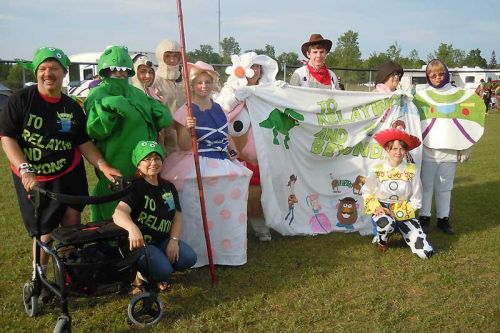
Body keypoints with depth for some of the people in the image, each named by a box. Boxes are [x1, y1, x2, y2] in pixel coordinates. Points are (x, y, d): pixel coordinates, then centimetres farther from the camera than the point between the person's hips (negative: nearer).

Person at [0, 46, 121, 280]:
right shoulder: (20, 99, -11)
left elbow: (83, 142, 3)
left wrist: (103, 166, -12)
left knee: (72, 225, 3)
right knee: (44, 233, 5)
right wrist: (26, 170, -26)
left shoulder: (72, 107, -1)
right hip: (32, 179, -2)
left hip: (69, 175, 3)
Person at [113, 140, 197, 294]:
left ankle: (155, 271, 10)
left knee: (189, 258, -17)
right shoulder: (136, 187, -15)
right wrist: (133, 229, -54)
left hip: (163, 240, 6)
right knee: (163, 271, -28)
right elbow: (118, 213, -32)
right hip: (140, 242, -6)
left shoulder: (168, 187, 6)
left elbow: (177, 215, 7)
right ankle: (138, 272, 5)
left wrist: (174, 240, -10)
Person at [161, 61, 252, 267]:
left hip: (224, 165, 6)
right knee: (201, 214, -6)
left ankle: (226, 251, 24)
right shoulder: (186, 112, -8)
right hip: (198, 169, -6)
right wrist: (187, 129, -28)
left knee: (227, 212, 8)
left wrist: (233, 151, 6)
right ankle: (198, 254, 9)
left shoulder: (218, 108, 11)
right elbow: (184, 147, -11)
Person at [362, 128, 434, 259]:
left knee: (426, 253, -10)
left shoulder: (411, 171, -6)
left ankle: (401, 231, 21)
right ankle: (382, 242, -2)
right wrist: (376, 207, -14)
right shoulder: (378, 170, -7)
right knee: (387, 223, -41)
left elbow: (416, 201, -2)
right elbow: (366, 192, 3)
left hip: (404, 213, 1)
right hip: (382, 210, -1)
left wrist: (397, 213, -13)